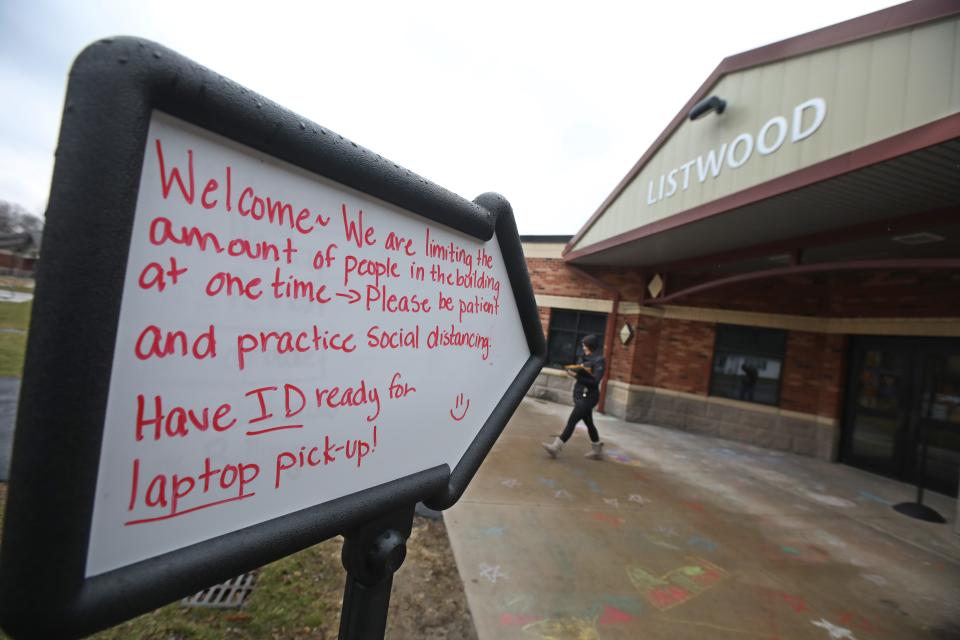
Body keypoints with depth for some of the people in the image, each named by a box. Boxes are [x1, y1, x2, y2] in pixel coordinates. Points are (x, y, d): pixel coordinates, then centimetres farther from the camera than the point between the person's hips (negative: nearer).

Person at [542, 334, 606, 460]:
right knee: (588, 423, 18)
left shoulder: (599, 360, -13)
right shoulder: (585, 358, 10)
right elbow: (578, 370, 6)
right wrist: (571, 370, -16)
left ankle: (556, 447, -6)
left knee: (571, 421, -9)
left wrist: (577, 376, -25)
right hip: (580, 394, 9)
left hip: (588, 396, -9)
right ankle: (597, 451, 31)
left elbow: (594, 381, -21)